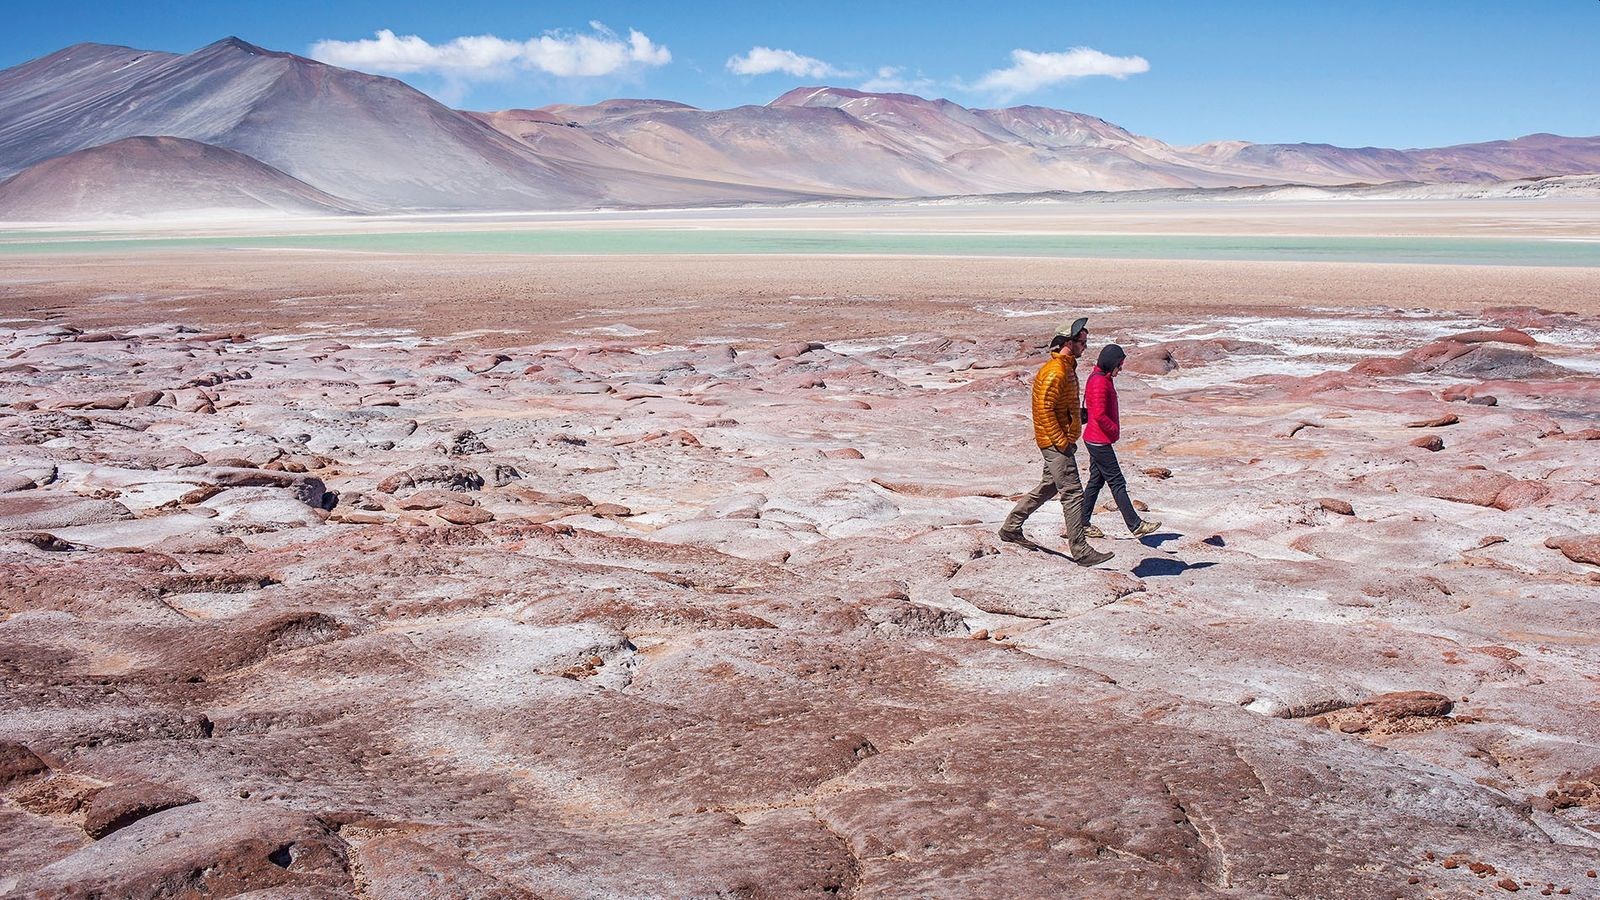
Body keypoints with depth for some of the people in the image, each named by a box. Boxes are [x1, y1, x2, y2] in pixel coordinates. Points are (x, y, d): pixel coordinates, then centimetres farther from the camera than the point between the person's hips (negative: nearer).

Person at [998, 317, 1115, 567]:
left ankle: (1011, 528, 29)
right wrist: (1061, 441, -22)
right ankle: (1080, 550, -5)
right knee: (1072, 493, -8)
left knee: (1048, 487, 19)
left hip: (1059, 442, 11)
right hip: (1056, 442, -11)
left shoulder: (1067, 368, 15)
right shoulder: (1055, 372, -19)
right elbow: (1044, 408, -24)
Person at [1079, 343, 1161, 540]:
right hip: (1100, 442, -10)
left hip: (1096, 440, 10)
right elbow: (1099, 415, -26)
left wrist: (1113, 430, 11)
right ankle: (1136, 525, -2)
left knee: (1096, 481, 13)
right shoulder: (1099, 382, -19)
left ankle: (1083, 523, 18)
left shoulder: (1102, 378, 14)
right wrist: (1114, 430, -12)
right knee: (1117, 483, -6)